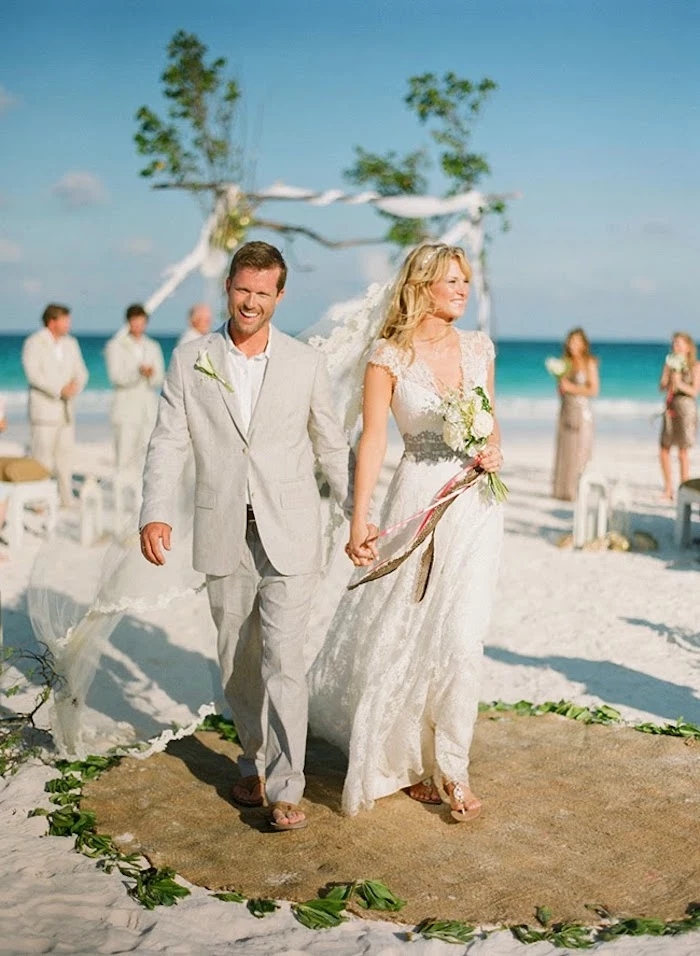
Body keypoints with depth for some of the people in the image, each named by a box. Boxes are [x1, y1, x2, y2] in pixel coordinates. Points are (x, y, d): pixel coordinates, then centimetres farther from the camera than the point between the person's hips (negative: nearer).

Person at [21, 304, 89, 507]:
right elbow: (33, 374, -15)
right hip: (44, 409, -6)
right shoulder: (34, 343, -4)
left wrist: (75, 386, -9)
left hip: (66, 409, 6)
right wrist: (59, 390, -21)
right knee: (42, 456, -6)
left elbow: (81, 372, 13)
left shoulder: (71, 344, 15)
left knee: (65, 454, 6)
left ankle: (66, 498, 12)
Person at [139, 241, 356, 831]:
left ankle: (285, 788, 0)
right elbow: (169, 443, -2)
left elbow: (332, 446, 9)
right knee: (237, 662, 12)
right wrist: (156, 512, -17)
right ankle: (255, 760, 32)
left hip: (289, 536, -2)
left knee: (283, 658, -8)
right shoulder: (190, 361, 3)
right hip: (223, 536, 2)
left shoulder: (306, 363, 3)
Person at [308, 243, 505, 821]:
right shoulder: (389, 357, -5)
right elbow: (372, 439, -9)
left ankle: (452, 768, 13)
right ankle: (409, 758, 29)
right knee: (405, 636, 6)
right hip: (419, 500, -2)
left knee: (461, 639, -3)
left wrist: (494, 453, -3)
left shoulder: (478, 348, 8)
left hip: (477, 503, 3)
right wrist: (360, 518, -16)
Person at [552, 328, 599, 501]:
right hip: (566, 410, 6)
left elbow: (594, 389, -10)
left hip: (581, 411, -6)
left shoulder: (589, 363, -4)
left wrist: (572, 388, -12)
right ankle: (562, 489, 10)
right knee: (564, 450, 5)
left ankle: (579, 492, -4)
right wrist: (560, 385, 0)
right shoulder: (567, 362, 13)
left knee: (580, 452, -7)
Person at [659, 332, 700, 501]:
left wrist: (680, 384, -23)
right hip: (670, 408, 5)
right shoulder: (670, 363, 8)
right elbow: (662, 387, 4)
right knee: (664, 451, 4)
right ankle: (668, 489, 16)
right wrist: (668, 381, -17)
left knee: (682, 453, -4)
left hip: (686, 409, -5)